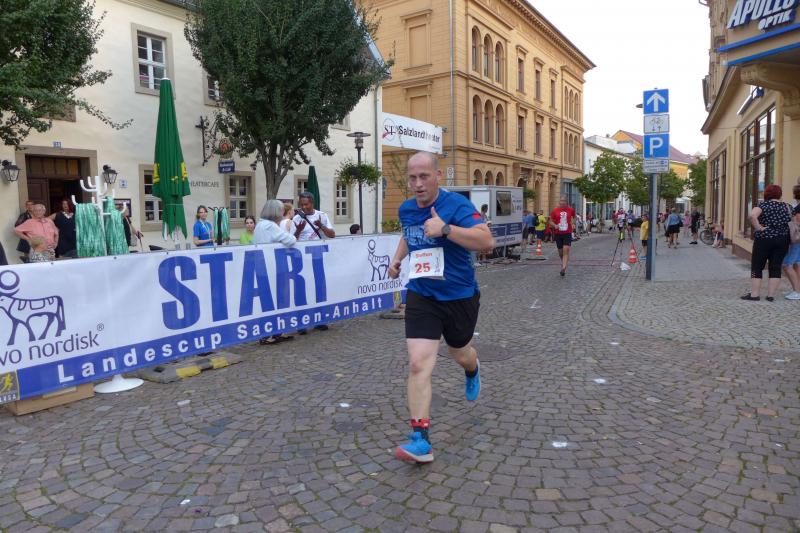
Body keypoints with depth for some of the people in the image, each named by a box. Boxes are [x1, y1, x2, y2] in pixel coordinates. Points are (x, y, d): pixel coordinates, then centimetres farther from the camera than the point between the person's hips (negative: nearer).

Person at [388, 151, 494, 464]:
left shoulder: (456, 204, -17)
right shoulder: (406, 209, 2)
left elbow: (487, 241, -30)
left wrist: (445, 228, -38)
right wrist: (397, 259, 10)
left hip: (460, 297, -2)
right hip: (421, 297, 3)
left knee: (459, 353, 22)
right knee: (418, 364, -13)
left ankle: (472, 370, 62)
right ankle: (421, 440, -8)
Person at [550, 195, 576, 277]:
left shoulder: (571, 210, 2)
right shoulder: (555, 211, 0)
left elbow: (574, 217, 23)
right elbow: (551, 221, 6)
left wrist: (573, 223, 7)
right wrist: (555, 225, -14)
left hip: (567, 233, -1)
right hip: (558, 233, 1)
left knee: (566, 250, -16)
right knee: (560, 252, 9)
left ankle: (563, 268, -22)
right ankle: (564, 263, 37)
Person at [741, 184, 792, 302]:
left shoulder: (763, 205, -6)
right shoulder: (786, 206, 8)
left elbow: (752, 215, -24)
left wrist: (758, 228, -15)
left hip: (764, 239, -4)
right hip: (783, 240, 4)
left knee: (757, 267, 4)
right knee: (775, 268, 7)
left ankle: (754, 294, 2)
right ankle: (771, 295, 5)